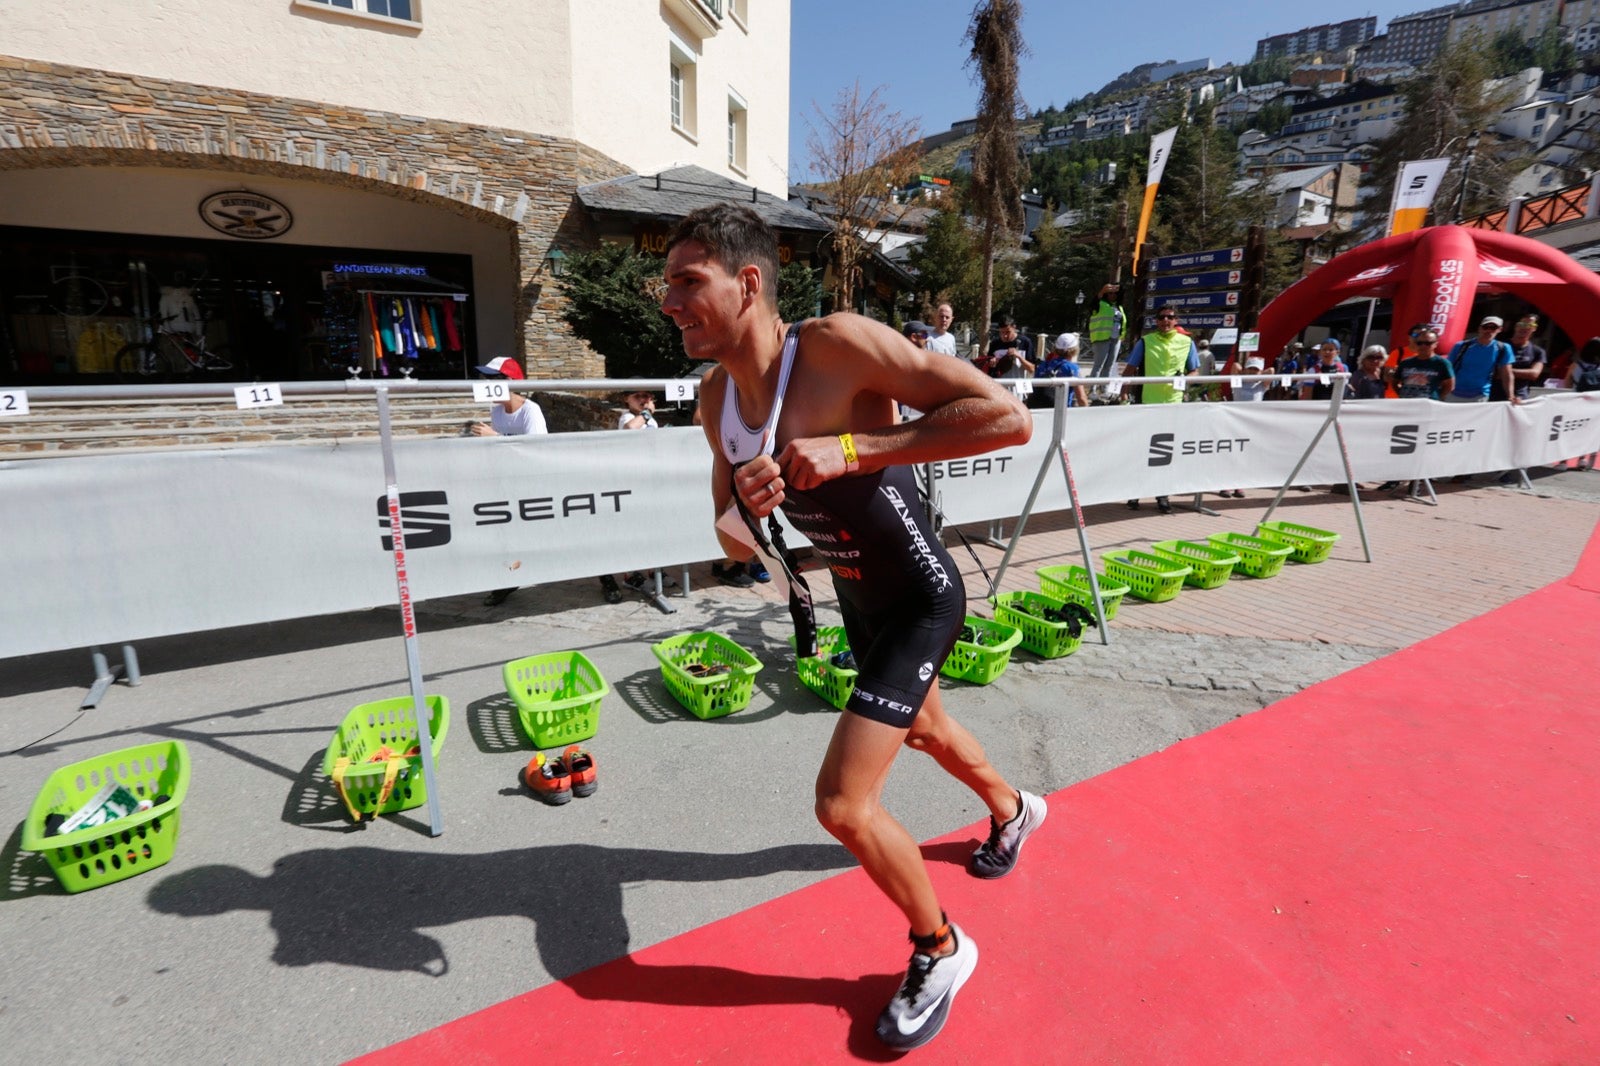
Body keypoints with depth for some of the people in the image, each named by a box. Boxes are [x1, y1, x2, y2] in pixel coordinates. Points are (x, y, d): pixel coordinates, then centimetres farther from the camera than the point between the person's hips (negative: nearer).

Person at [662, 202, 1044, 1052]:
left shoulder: (838, 345, -27)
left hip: (920, 601, -8)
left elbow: (1008, 417, -30)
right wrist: (745, 511, -23)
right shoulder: (717, 394, -6)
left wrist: (853, 449, -36)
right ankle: (1012, 811, 64)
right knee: (923, 728, 30)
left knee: (842, 805, -8)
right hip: (860, 599, 8)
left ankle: (941, 949, 23)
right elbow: (732, 536, 1)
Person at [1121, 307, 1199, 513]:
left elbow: (1195, 371, 13)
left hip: (1174, 403, 2)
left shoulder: (1187, 342, 8)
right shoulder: (1145, 341, 2)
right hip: (1147, 402, -2)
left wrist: (1185, 378, -9)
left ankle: (1162, 494, 19)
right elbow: (1130, 370, 4)